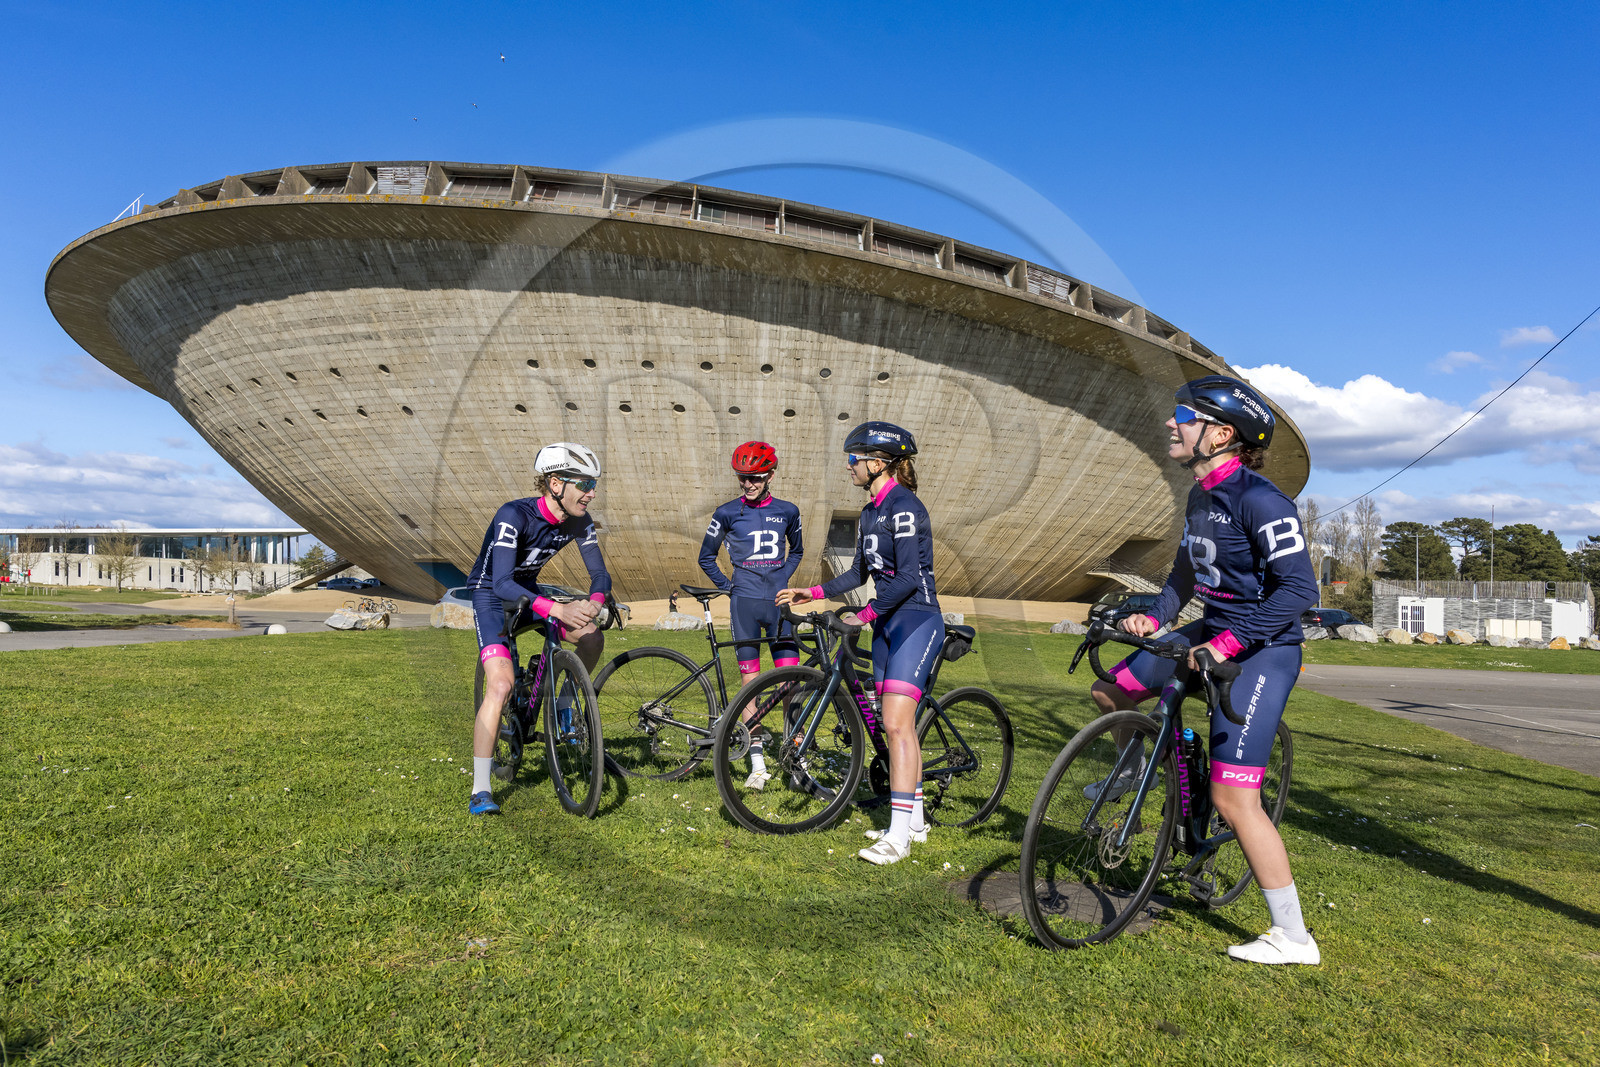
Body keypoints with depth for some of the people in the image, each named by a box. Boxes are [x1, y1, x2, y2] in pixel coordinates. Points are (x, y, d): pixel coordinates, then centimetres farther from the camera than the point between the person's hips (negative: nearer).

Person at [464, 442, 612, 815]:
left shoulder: (579, 520, -13)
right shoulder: (514, 515, -31)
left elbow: (600, 574, -9)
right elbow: (502, 584, -40)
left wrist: (593, 602, -33)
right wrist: (557, 609, -53)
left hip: (529, 589, 6)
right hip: (490, 594, -6)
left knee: (592, 638, -12)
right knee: (501, 684, -21)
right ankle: (480, 791, -15)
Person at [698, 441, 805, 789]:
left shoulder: (787, 511, 6)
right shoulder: (727, 513, 0)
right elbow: (706, 557, 12)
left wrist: (782, 579, 10)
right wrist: (728, 587, 4)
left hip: (778, 601, 2)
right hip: (745, 603, -1)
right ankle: (758, 764, 6)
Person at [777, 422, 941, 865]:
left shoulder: (904, 507, -15)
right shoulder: (870, 512, 13)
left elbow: (908, 577, -21)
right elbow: (860, 572, 20)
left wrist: (865, 613, -17)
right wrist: (814, 592, 15)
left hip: (916, 621, -9)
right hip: (887, 623, 9)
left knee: (896, 723, -14)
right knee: (897, 725, 12)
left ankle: (898, 836, -10)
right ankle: (915, 819, 23)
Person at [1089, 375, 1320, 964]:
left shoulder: (1258, 498, -21)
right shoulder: (1200, 496, 7)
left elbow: (1299, 588, -25)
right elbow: (1186, 572, 17)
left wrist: (1229, 642, -31)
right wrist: (1155, 616, 0)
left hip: (1261, 650, -8)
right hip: (1213, 633, 9)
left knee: (1233, 798, -8)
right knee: (1109, 692, 8)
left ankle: (1294, 937, 6)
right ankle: (1132, 767, 39)